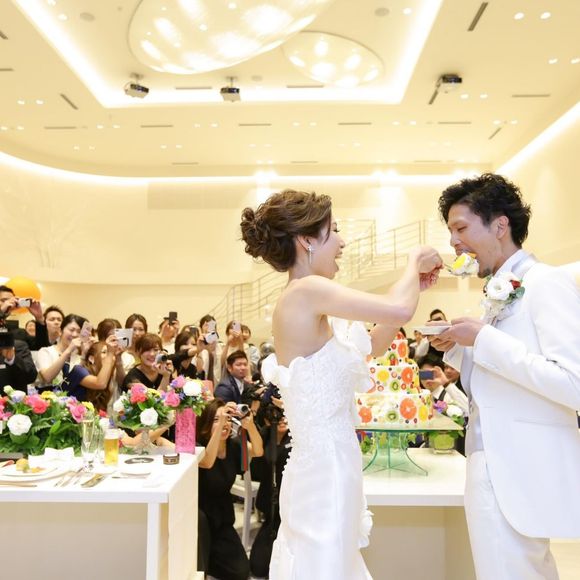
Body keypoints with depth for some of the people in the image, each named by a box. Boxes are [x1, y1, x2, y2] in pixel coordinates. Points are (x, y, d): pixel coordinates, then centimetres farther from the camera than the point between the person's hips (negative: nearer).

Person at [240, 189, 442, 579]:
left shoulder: (309, 308, 8)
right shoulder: (306, 292, -19)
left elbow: (371, 345, 19)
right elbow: (399, 311, -28)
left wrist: (414, 285, 13)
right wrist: (415, 261, -8)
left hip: (327, 468, 9)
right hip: (326, 472, -9)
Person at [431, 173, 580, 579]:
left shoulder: (547, 283, -14)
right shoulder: (502, 290, 12)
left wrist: (483, 339, -21)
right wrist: (456, 347, 4)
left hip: (519, 475, -9)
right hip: (499, 466, 9)